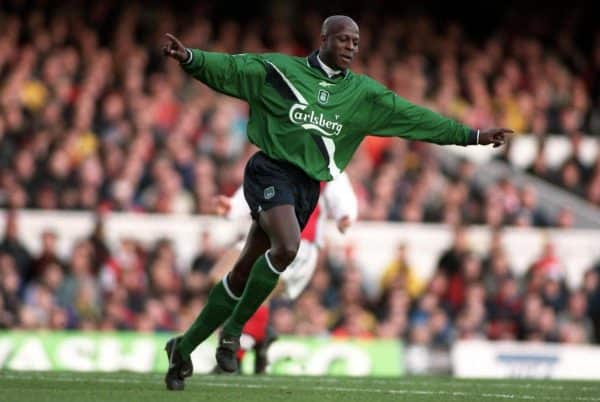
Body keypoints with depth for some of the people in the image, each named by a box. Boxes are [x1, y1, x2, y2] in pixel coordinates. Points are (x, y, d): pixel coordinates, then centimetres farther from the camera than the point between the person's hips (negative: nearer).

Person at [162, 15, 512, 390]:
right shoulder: (281, 71, -1)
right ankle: (233, 329, -13)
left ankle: (185, 347, 15)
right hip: (271, 172, -5)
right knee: (286, 247, -30)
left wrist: (472, 135, 8)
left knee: (244, 273, 5)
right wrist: (190, 57, -28)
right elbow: (229, 70, -8)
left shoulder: (363, 92, 11)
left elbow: (414, 117, 11)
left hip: (308, 186, 5)